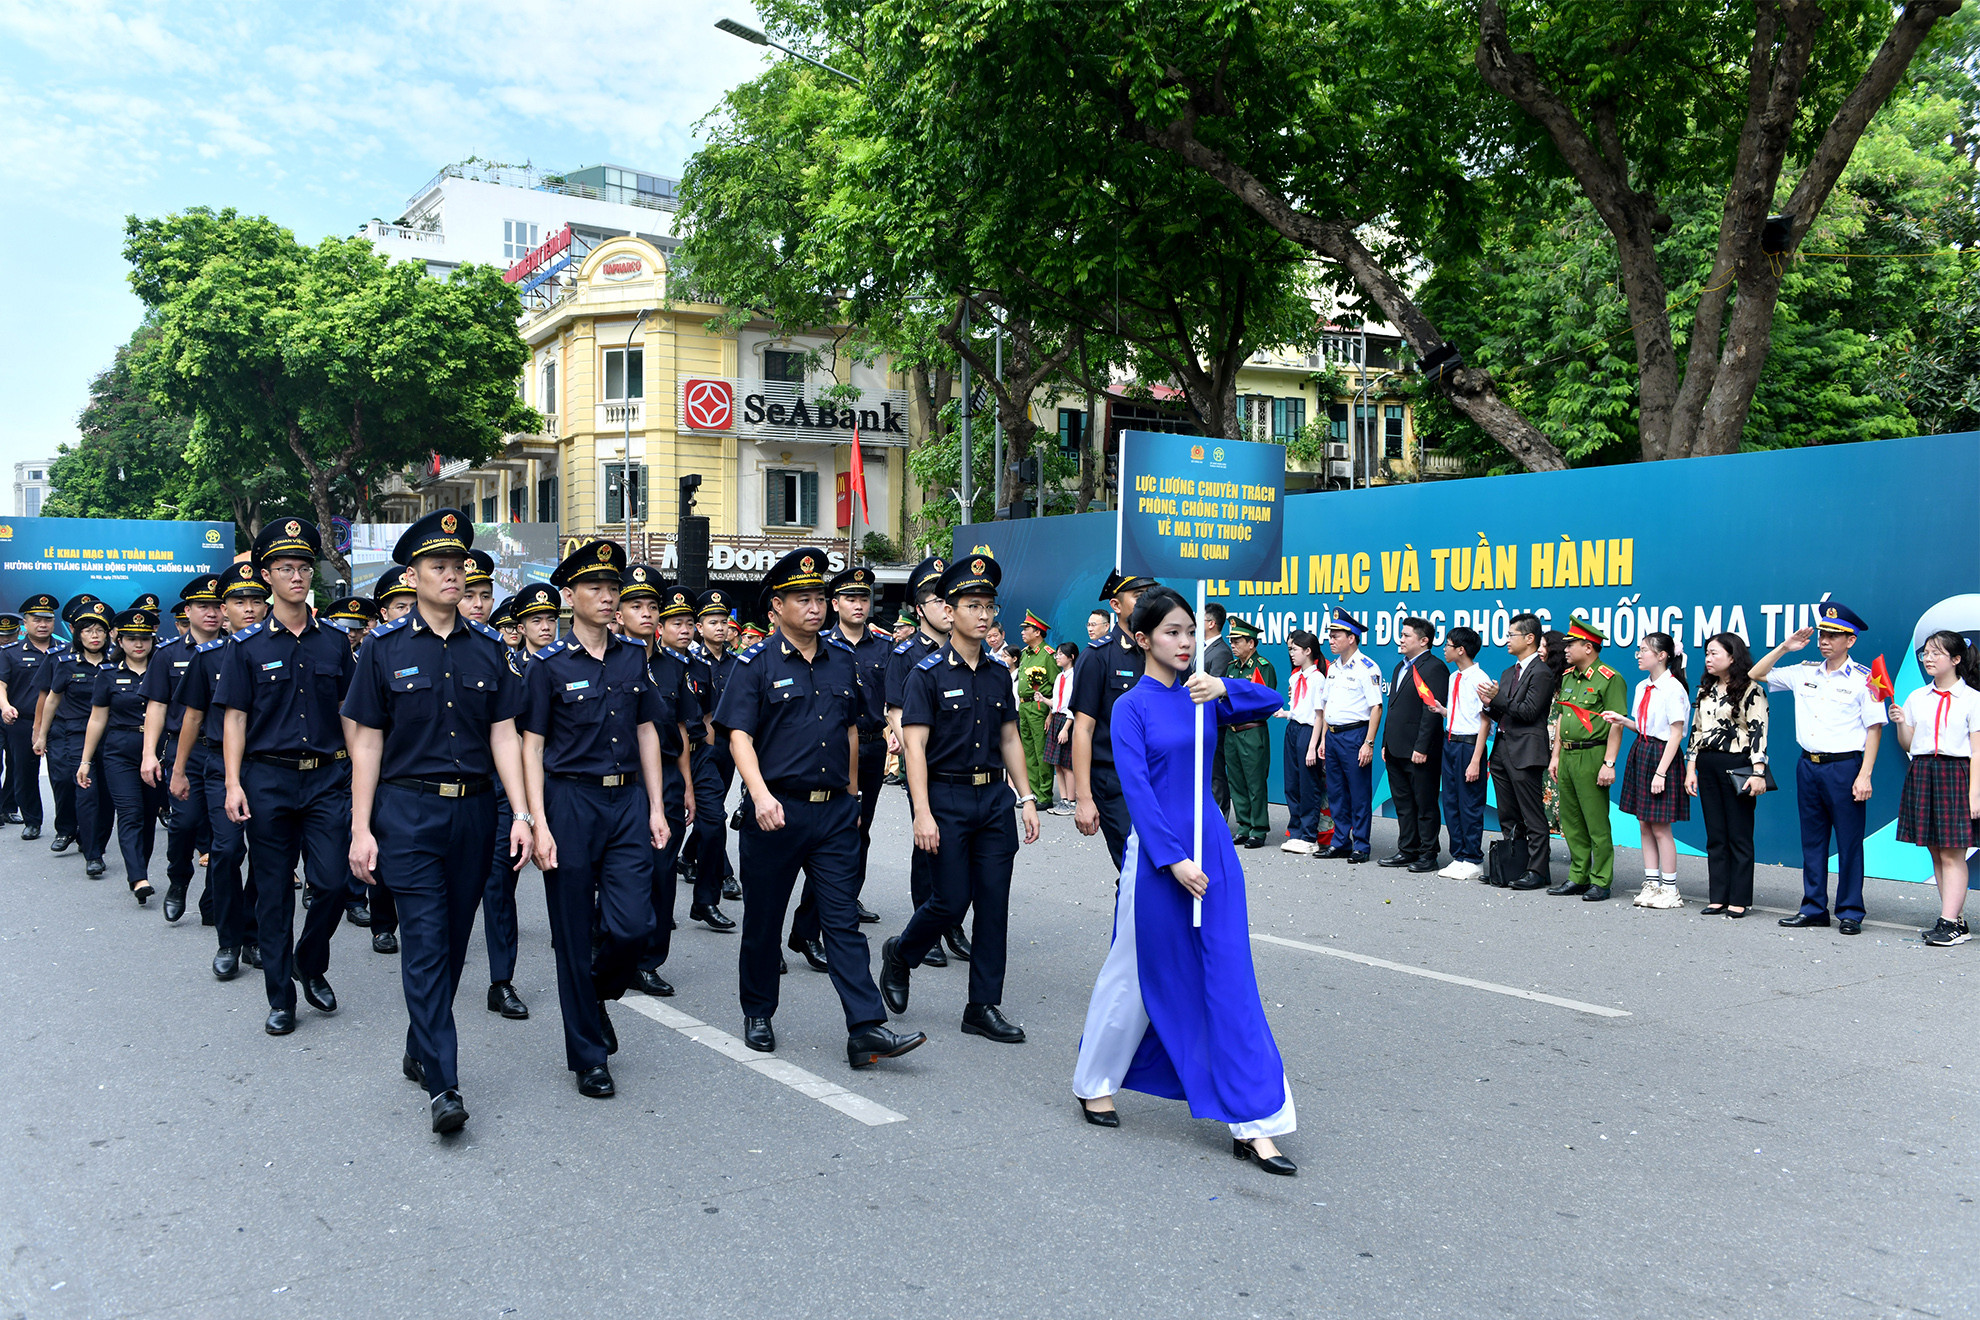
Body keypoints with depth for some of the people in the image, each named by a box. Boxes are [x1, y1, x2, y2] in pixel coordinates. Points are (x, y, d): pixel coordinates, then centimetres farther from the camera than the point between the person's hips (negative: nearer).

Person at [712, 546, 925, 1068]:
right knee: (763, 920, 10)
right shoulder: (757, 663, -3)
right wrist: (760, 795, -24)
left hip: (835, 811, 3)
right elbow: (739, 735, -10)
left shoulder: (842, 660, 10)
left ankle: (867, 1030, -4)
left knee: (843, 920, -1)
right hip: (777, 810, -3)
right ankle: (758, 1015, 29)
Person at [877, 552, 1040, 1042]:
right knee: (952, 901, -3)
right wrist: (923, 814, -17)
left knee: (994, 903, 4)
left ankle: (984, 1007, 13)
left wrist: (1027, 799, 9)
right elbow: (914, 746, -11)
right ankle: (899, 954, 27)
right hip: (947, 798, -5)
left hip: (995, 798, 5)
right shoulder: (928, 674, -6)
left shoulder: (998, 675, 11)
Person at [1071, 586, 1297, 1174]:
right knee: (1140, 973, 9)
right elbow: (1136, 788, -13)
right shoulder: (1132, 706, -6)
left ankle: (1252, 1125, 6)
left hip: (1212, 844, 5)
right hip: (1158, 850, -4)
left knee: (1230, 981, 2)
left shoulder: (1201, 694, 8)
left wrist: (1223, 689, -15)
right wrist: (1173, 859, -19)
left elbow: (1271, 702, 3)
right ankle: (1094, 1083, 33)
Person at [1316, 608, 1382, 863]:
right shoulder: (1333, 667, 14)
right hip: (1333, 735, 8)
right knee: (1335, 792, 12)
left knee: (1359, 794, -1)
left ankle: (1360, 847, 6)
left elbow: (1376, 707, -14)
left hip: (1354, 734, -8)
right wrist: (1323, 738, 15)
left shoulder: (1366, 667, -10)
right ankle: (1340, 843, 21)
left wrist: (1369, 743, -18)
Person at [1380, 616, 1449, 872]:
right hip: (1396, 751, 9)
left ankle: (1428, 855, 7)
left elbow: (1432, 710, -17)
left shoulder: (1434, 668, -11)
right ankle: (1407, 850, 23)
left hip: (1419, 753, -9)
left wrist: (1421, 748, -20)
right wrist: (1386, 744, 16)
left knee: (1425, 805, 0)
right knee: (1403, 803, 14)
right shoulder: (1401, 667, 18)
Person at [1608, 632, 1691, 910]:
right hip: (1640, 753, 8)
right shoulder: (1642, 687, 11)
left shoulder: (1673, 689, -13)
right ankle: (1651, 884, 18)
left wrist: (1661, 772, -18)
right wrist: (1623, 720, 1)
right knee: (1645, 825, 11)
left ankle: (1670, 889, 7)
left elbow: (1676, 734, -15)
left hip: (1661, 755, -8)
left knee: (1660, 827, -3)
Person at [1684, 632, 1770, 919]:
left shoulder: (1751, 690, -7)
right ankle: (1718, 898, 12)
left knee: (1739, 835, 0)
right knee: (1715, 836, 8)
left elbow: (1758, 733, -12)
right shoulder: (1705, 690, 14)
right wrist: (1691, 768, 12)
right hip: (1707, 766, 7)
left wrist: (1758, 773, -18)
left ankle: (1739, 900, 5)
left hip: (1736, 766, -7)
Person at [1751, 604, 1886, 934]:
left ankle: (1850, 912, 10)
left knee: (1849, 842, 1)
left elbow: (1874, 729, -6)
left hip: (1845, 766, -5)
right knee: (1812, 840, 10)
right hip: (1808, 765, 5)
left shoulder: (1863, 679, -5)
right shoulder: (1804, 673, 9)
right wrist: (1784, 647, 5)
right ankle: (1814, 908, 18)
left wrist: (1864, 775, -13)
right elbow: (1756, 674, 17)